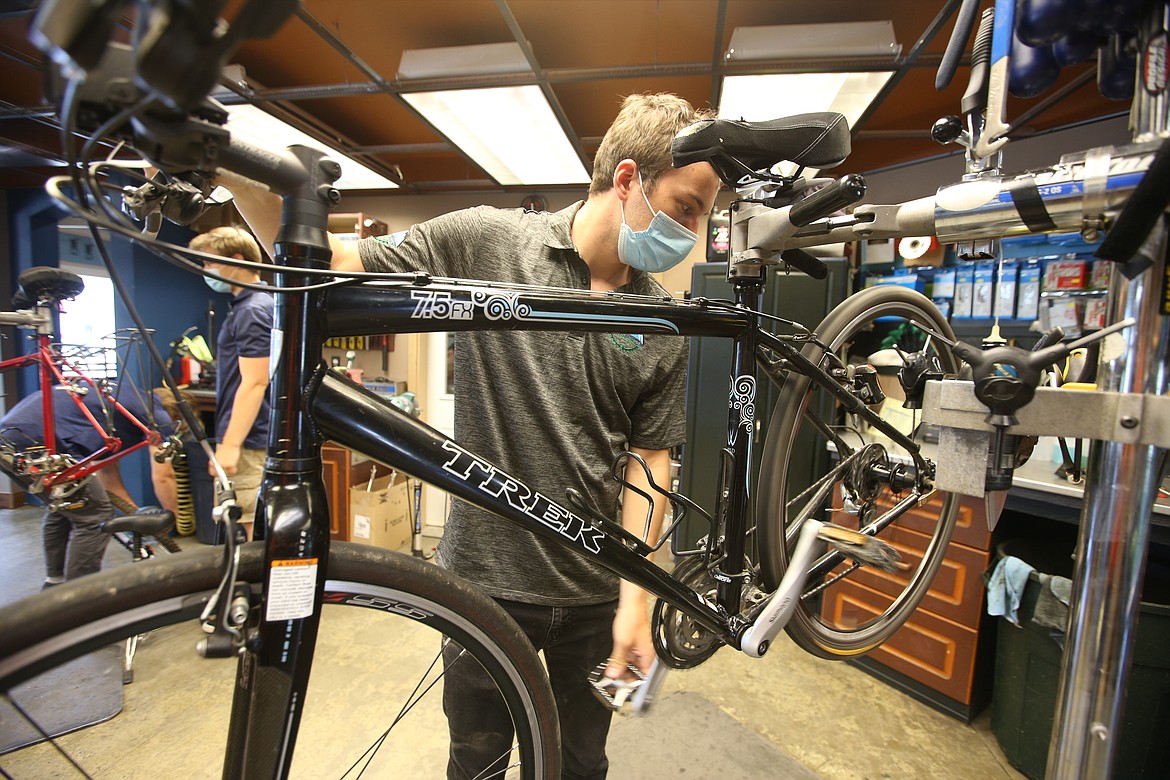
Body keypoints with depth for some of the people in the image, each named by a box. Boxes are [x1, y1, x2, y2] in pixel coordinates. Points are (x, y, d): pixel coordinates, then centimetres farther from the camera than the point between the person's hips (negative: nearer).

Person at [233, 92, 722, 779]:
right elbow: (331, 265, -5)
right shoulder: (486, 242, -9)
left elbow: (649, 460, -4)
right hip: (487, 578, -1)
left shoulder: (667, 326, -4)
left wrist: (636, 600, -7)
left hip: (596, 593, 2)